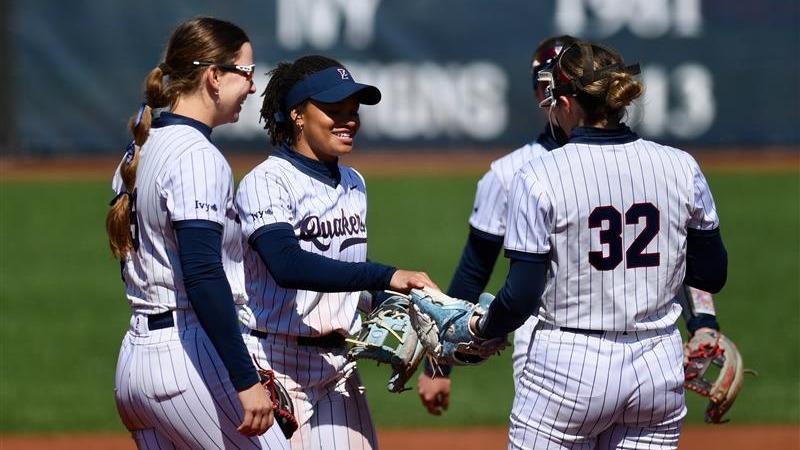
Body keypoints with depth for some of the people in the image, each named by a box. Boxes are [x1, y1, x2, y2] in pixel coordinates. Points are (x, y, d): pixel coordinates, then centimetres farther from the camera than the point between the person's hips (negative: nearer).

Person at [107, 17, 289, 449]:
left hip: (134, 360, 9)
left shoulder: (141, 151, 15)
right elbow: (203, 277, -23)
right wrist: (247, 380, -26)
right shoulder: (197, 157, -13)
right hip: (188, 359, -9)